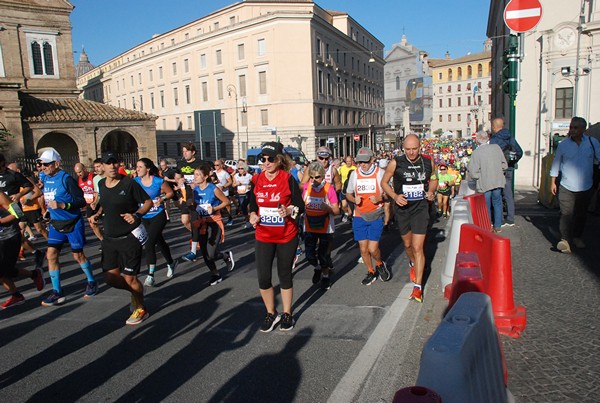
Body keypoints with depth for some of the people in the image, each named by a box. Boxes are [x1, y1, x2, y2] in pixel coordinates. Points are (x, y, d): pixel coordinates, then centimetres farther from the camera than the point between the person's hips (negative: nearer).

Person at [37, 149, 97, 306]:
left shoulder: (66, 179, -17)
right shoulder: (45, 178, 3)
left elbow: (81, 201, -20)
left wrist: (62, 205, -31)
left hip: (73, 222, -6)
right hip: (55, 223, 6)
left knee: (78, 255, 5)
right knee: (51, 255, -2)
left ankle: (92, 283, 26)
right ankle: (57, 292, 7)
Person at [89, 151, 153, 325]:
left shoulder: (129, 183, -13)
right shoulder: (101, 184, 6)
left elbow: (148, 202, -9)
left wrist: (136, 215, -25)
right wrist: (97, 214, 6)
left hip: (129, 238, -6)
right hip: (109, 238, 6)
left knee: (130, 278, 0)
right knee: (111, 278, 8)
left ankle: (141, 309, 23)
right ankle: (136, 291, 37)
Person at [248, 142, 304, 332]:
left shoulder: (288, 179, -10)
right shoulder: (256, 180, 0)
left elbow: (301, 206, -6)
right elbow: (252, 204, 11)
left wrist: (290, 211, -25)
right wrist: (253, 215, -9)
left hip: (287, 237, -3)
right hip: (263, 236, 3)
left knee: (285, 275, 11)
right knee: (263, 277, 1)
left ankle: (287, 314, 30)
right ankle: (271, 314, 24)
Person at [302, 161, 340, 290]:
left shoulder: (329, 188, -13)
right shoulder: (306, 187, -2)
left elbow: (336, 211, -12)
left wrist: (327, 208, -30)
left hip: (325, 227, -3)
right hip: (309, 226, 3)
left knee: (323, 254, 6)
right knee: (309, 255, 7)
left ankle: (325, 276, 33)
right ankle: (317, 268, 40)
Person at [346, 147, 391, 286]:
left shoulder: (380, 173, -5)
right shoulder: (354, 174, 3)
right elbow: (348, 194, 13)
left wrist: (379, 198, -18)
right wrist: (354, 199, -9)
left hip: (376, 216, -3)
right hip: (359, 216, 3)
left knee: (373, 248, -8)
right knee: (363, 248, 7)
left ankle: (380, 264, 25)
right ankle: (371, 272, 30)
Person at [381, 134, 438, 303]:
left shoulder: (428, 161, -5)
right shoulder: (396, 163, -11)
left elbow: (433, 179, 14)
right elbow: (384, 182, -2)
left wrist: (431, 191, -7)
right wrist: (395, 196, -18)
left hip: (420, 208, -1)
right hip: (402, 208, 1)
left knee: (418, 247, -8)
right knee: (407, 244, 20)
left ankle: (418, 286, -1)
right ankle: (413, 263, 53)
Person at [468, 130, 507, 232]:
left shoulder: (476, 152, -15)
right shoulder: (496, 147, -3)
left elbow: (473, 172, -17)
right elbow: (504, 165, 4)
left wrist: (479, 177, 2)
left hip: (484, 184, -4)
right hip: (498, 182, 4)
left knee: (486, 206, 9)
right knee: (497, 203, 20)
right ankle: (498, 226, 25)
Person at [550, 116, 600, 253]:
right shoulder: (563, 144, -2)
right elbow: (556, 163, 6)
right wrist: (553, 182, 5)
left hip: (586, 187, 2)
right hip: (566, 187, -2)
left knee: (581, 214, 14)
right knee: (566, 213, -12)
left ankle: (577, 237, 31)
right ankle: (565, 239, -15)